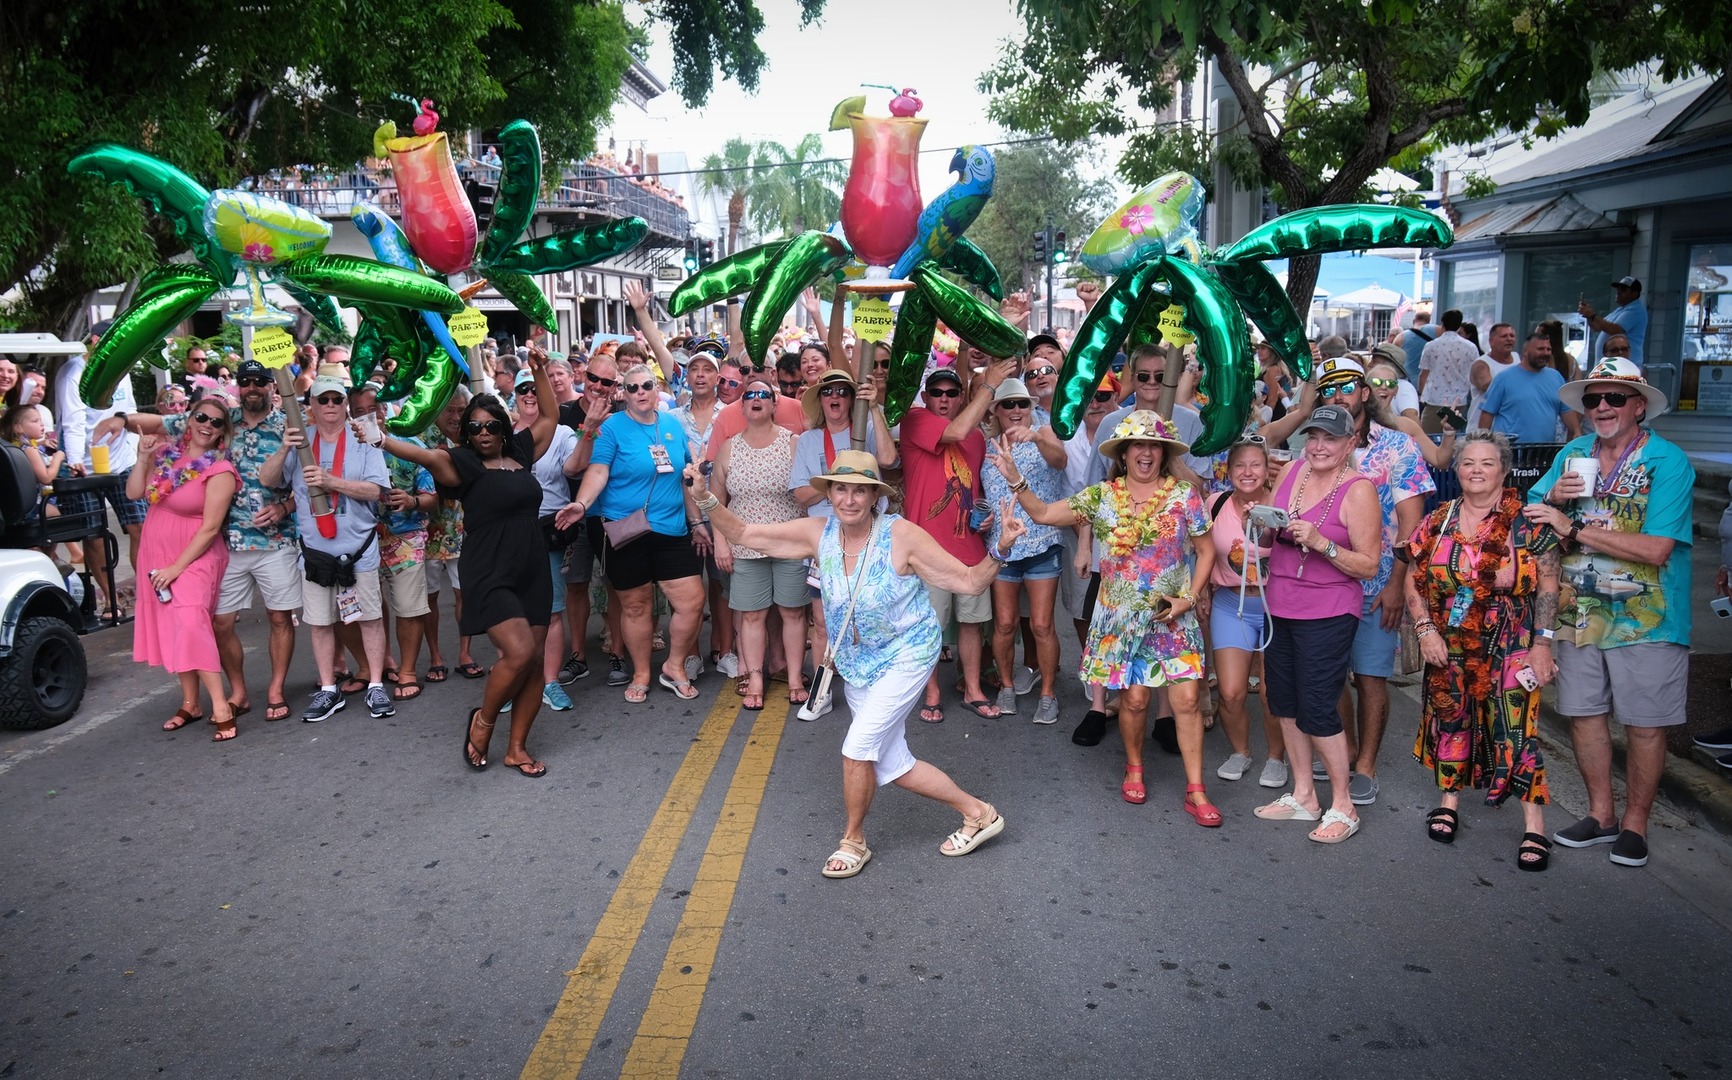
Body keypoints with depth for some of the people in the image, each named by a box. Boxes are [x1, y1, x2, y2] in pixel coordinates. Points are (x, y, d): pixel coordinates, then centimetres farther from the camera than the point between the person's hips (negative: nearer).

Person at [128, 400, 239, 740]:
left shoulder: (219, 471, -13)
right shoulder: (166, 453, 5)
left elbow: (210, 528, -16)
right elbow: (134, 493, 5)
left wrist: (177, 568, -17)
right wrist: (145, 458, -8)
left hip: (195, 558, -7)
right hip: (156, 555, 7)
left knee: (190, 624, -20)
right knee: (171, 629, 10)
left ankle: (221, 707, -20)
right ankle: (189, 703, 20)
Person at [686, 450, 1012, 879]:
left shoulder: (902, 536, -22)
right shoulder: (818, 533, -10)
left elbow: (969, 582, -18)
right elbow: (743, 534, -7)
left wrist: (1000, 552, -35)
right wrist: (705, 497, -20)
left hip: (907, 655, -6)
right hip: (857, 663, 6)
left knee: (858, 746, -14)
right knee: (891, 765, 10)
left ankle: (853, 841, 12)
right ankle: (978, 813, 28)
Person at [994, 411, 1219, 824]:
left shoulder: (1184, 494, -3)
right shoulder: (1101, 496, -1)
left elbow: (1206, 550, 3)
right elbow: (1043, 514, -3)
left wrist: (1189, 597, -6)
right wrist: (1014, 479, -15)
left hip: (1174, 617, 0)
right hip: (1122, 618, 0)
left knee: (1187, 698, -3)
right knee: (1133, 698, 4)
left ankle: (1196, 790, 7)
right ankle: (1134, 768, 30)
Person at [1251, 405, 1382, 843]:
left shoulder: (1358, 489, -12)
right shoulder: (1291, 471, 5)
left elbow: (1368, 565, -12)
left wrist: (1320, 542, -24)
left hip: (1327, 613, -6)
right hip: (1280, 605, 7)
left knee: (1317, 707, -5)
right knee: (1284, 700, 12)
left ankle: (1343, 807, 12)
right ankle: (1303, 795, 26)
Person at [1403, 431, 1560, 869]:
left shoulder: (1526, 521, -5)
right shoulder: (1437, 521, 4)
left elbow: (1547, 585, -6)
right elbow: (1414, 581, 8)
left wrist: (1542, 644, -11)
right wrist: (1425, 629, -3)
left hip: (1509, 648, -4)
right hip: (1449, 648, 4)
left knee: (1515, 729, -7)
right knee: (1450, 718, 13)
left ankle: (1534, 827, 1)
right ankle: (1450, 801, 31)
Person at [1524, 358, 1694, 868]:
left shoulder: (1667, 461, -12)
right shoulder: (1572, 454, 5)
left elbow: (1656, 549, -21)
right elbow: (1530, 516, 10)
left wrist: (1573, 527, -19)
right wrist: (1553, 496, -12)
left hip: (1644, 618, -5)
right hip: (1579, 612, 5)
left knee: (1644, 724, 5)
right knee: (1583, 713, 12)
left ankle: (1634, 825, 22)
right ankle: (1601, 815, 29)